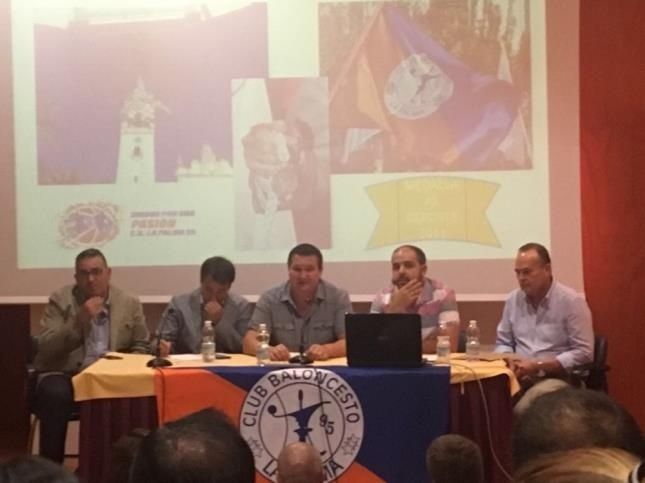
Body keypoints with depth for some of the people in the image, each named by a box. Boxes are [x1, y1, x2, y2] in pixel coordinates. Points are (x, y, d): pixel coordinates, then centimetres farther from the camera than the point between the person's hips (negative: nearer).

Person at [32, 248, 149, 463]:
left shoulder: (130, 304, 8)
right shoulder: (60, 300, 2)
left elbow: (141, 346, 15)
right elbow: (45, 349, -7)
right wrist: (79, 320, -18)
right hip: (64, 374, -2)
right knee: (56, 394, -36)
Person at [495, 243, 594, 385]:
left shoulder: (571, 301, -5)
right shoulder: (513, 300, 11)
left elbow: (584, 353, -10)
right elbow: (503, 343, 21)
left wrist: (539, 366, -16)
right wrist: (510, 362, -3)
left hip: (558, 380, -4)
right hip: (519, 379, 4)